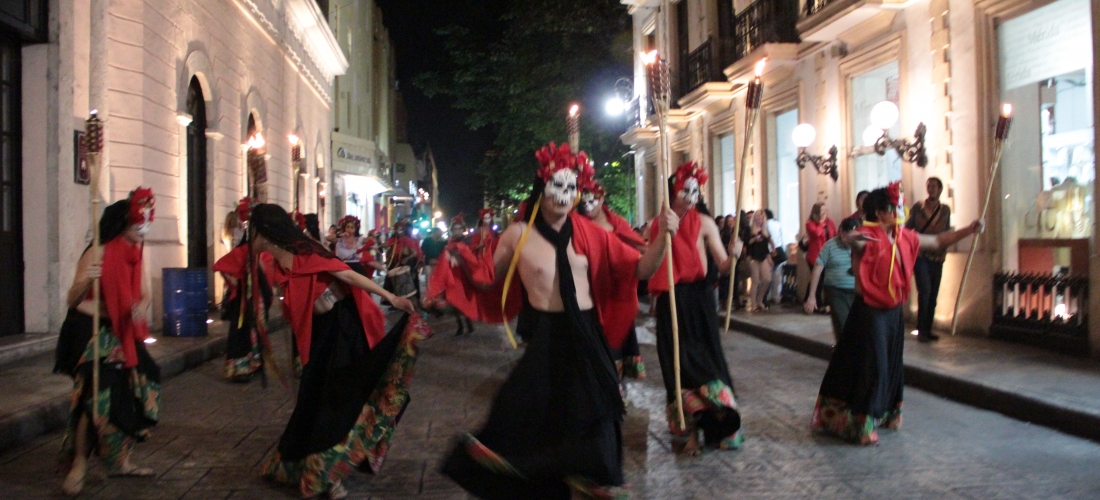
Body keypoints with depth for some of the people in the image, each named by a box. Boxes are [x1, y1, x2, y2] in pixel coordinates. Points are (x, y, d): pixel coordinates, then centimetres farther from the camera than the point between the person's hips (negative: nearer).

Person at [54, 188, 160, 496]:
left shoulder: (134, 254, 6)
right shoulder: (98, 254, -16)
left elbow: (145, 294, 8)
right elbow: (72, 300, -19)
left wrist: (142, 307, -16)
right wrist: (85, 280, -40)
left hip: (121, 333, 8)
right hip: (92, 332, -8)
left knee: (132, 395, 8)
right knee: (97, 396, -17)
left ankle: (120, 461, 21)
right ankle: (78, 465, -4)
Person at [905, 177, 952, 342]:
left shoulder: (945, 210, 8)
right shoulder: (917, 207, -1)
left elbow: (947, 233, 12)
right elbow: (907, 229, 3)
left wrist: (944, 251, 1)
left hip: (937, 258, 3)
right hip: (921, 256, -3)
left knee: (933, 295, 6)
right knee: (925, 291, -14)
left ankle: (927, 329, 15)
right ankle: (921, 330, -6)